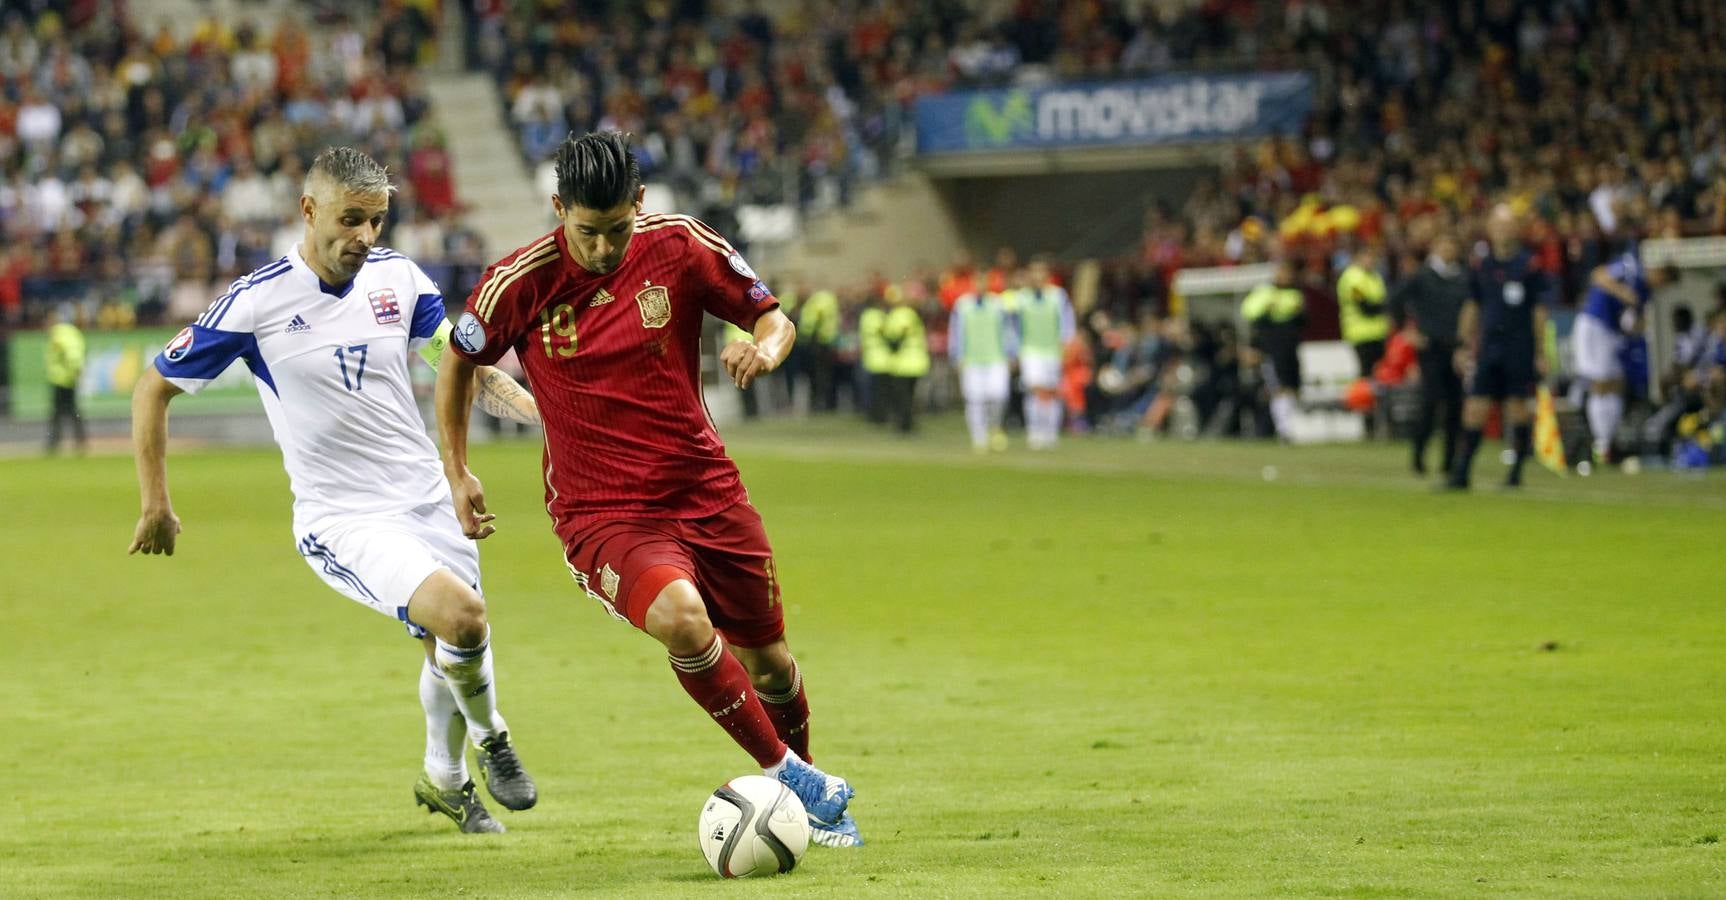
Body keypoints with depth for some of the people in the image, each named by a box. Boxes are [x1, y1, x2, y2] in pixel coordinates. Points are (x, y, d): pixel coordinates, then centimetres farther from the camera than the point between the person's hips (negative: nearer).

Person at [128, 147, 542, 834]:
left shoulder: (397, 277, -1)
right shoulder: (256, 304, -13)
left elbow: (461, 365, 9)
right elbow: (153, 390, -2)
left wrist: (539, 408, -9)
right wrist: (156, 508, 0)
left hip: (427, 496, 5)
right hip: (342, 519, -5)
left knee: (454, 650, 12)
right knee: (461, 615, -25)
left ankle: (444, 782, 41)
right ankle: (489, 738, 5)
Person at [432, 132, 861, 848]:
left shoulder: (678, 246, -7)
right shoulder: (522, 282, -11)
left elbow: (772, 317, 5)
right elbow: (459, 361, 8)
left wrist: (766, 346, -18)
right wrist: (456, 470, 7)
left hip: (705, 488, 3)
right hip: (600, 512, -3)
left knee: (767, 661, 13)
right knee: (681, 617, -32)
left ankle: (802, 776, 44)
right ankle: (787, 776, -15)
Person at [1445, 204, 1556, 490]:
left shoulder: (1529, 266, -3)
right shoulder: (1481, 267, 9)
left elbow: (1539, 311, -1)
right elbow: (1472, 309, 16)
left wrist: (1540, 353, -4)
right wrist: (1466, 346, 12)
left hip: (1520, 349, -3)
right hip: (1487, 347, 3)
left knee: (1517, 409, -1)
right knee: (1475, 408, -3)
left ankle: (1516, 471, 10)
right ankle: (1460, 474, -2)